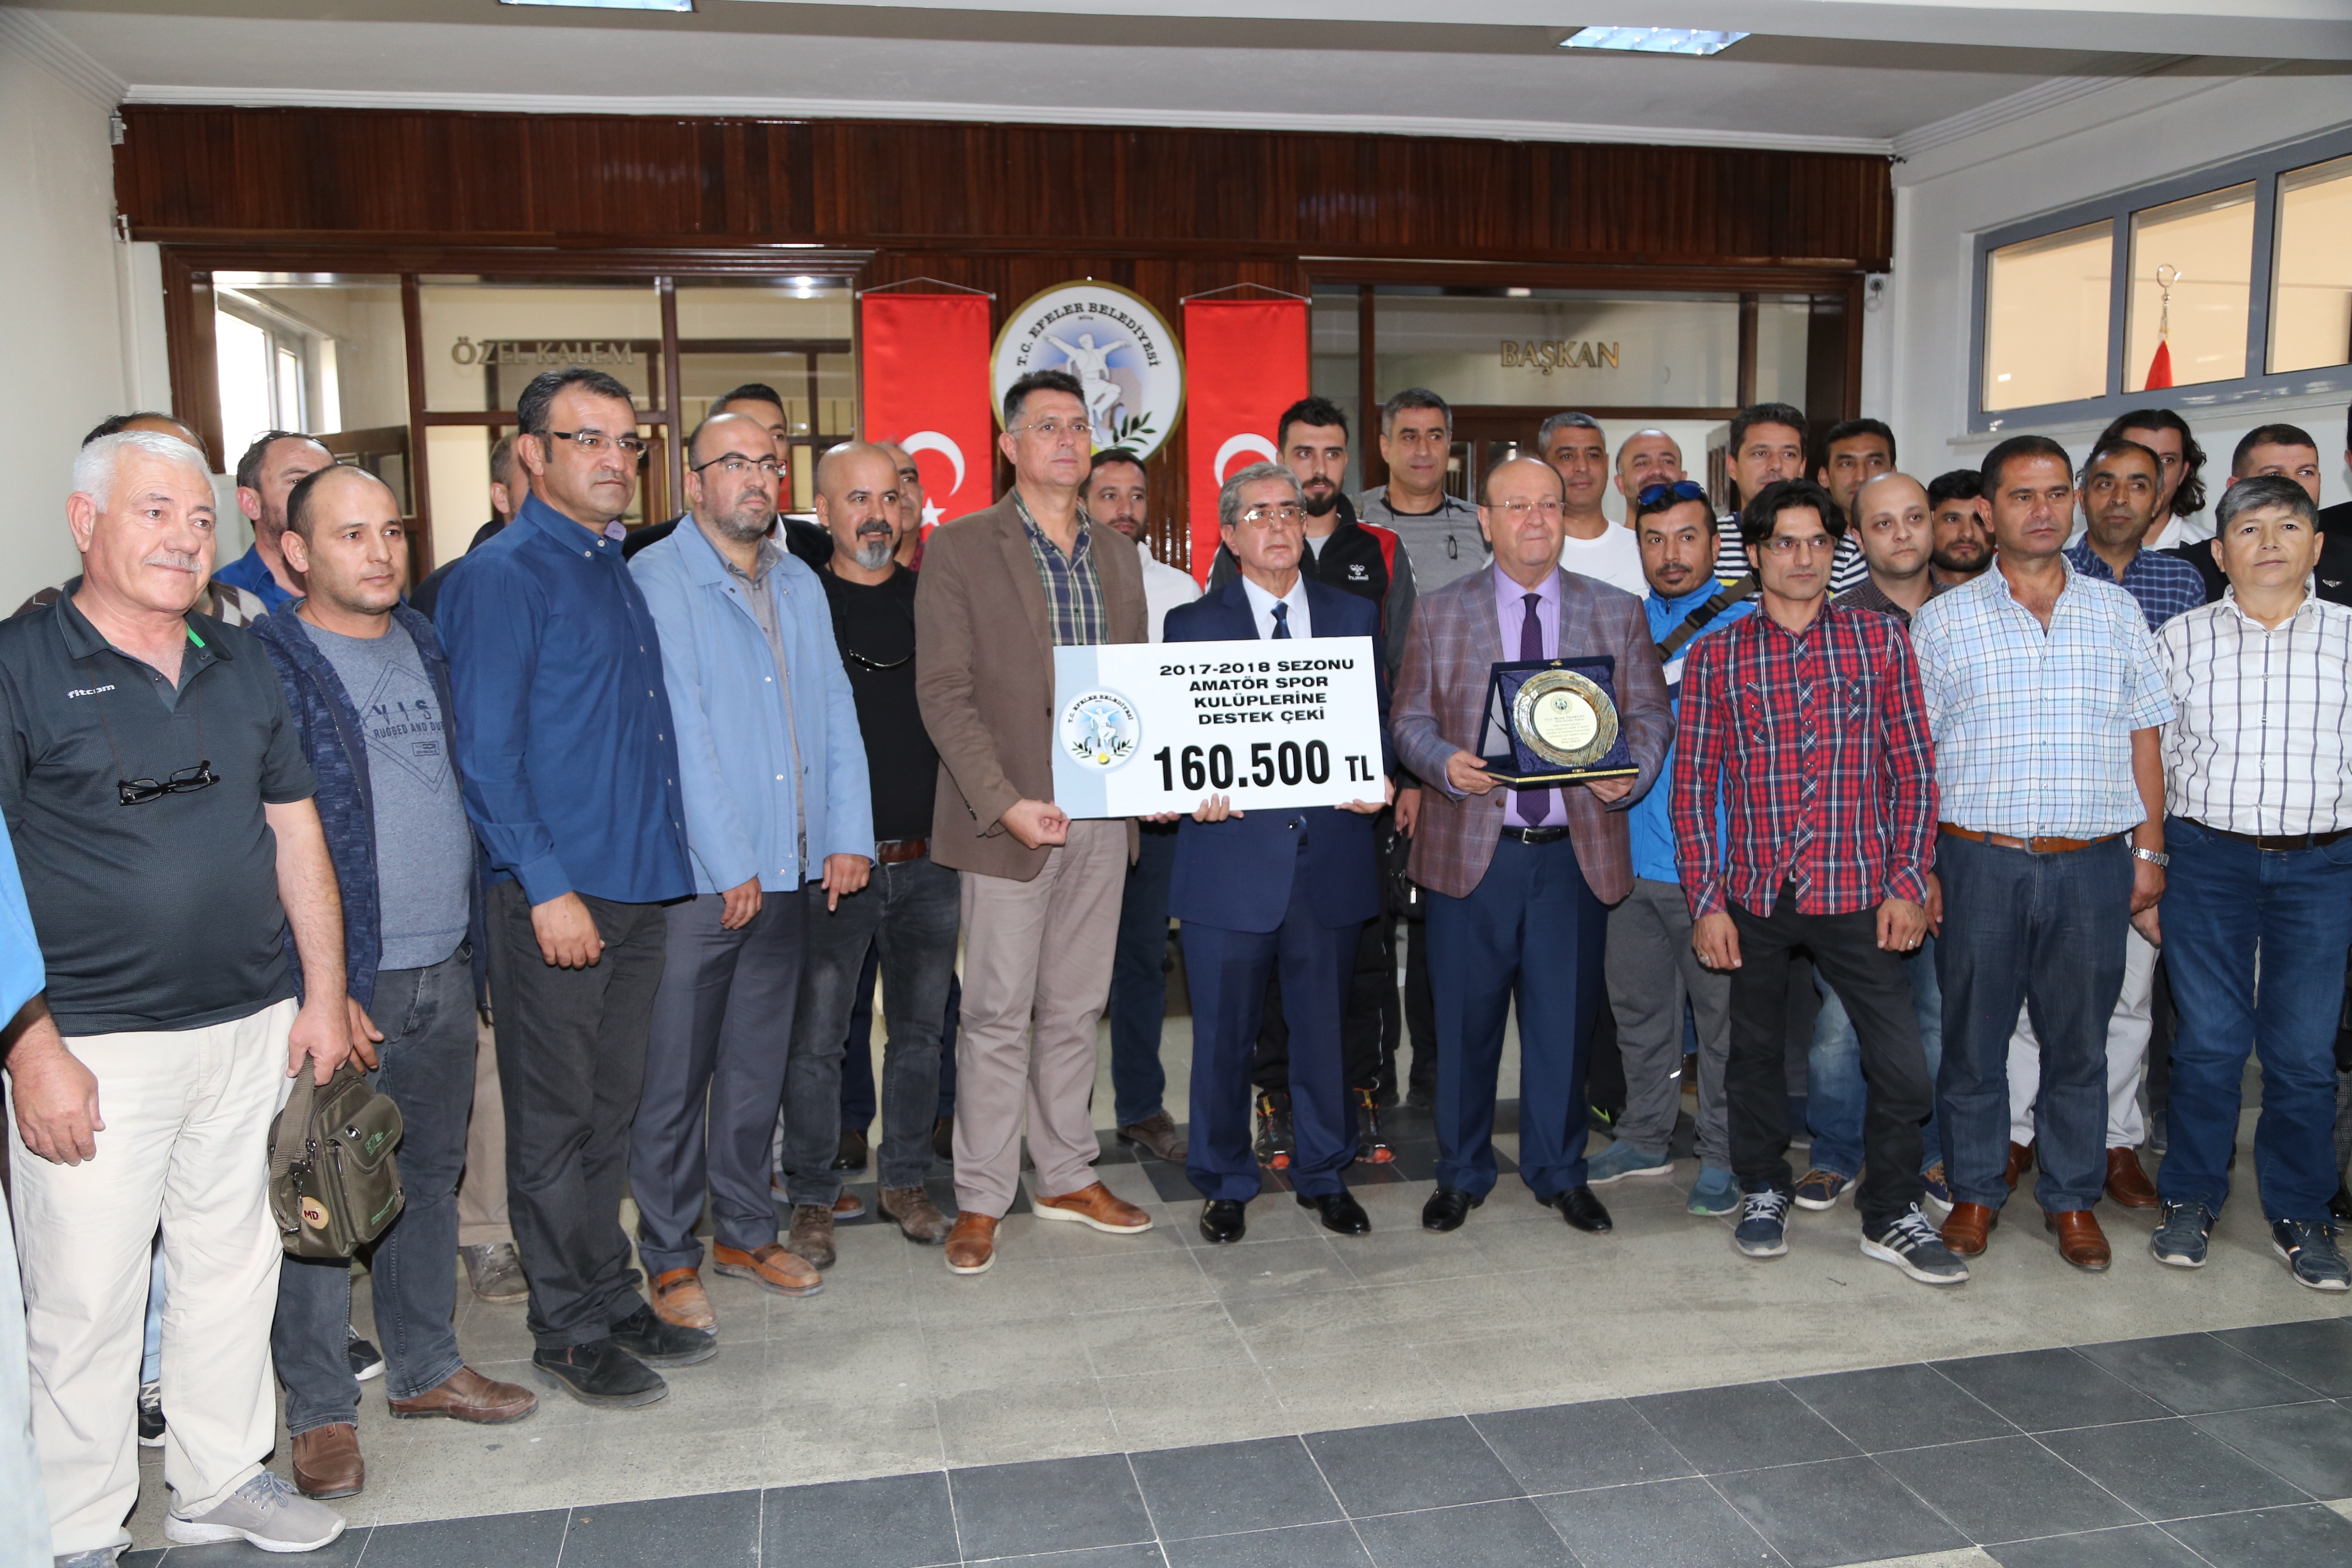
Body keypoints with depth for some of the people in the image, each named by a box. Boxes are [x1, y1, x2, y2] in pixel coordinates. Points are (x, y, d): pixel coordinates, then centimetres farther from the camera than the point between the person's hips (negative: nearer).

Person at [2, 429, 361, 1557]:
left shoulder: (240, 665, 10)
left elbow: (297, 834, 13)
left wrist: (324, 995, 9)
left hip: (252, 1034, 5)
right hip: (94, 1047, -5)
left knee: (235, 1267, 15)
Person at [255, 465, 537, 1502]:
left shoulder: (429, 645, 11)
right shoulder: (267, 665, -9)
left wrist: (472, 943, 13)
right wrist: (316, 987, -16)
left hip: (445, 972, 6)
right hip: (334, 981, -6)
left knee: (431, 1177, 16)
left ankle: (426, 1367, 31)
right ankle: (320, 1409, 18)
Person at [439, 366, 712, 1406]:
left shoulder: (618, 572, 16)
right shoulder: (502, 577, -8)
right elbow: (486, 751, -14)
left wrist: (671, 857, 15)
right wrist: (547, 886, -18)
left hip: (640, 888, 8)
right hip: (554, 895, -7)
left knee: (610, 1112, 16)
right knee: (555, 1120, 4)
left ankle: (612, 1302, 27)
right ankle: (569, 1332, 16)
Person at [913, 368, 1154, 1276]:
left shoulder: (1118, 556, 13)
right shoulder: (960, 550, -4)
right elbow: (943, 694, -9)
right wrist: (1005, 802, -17)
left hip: (1103, 817, 5)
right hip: (1011, 818, -5)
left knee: (1075, 1008, 14)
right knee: (996, 1014, 2)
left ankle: (1067, 1177, 27)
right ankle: (981, 1199, 14)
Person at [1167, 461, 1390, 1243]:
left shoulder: (1355, 616, 12)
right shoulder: (1193, 624, 6)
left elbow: (1379, 717, 11)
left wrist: (1376, 777, -9)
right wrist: (1199, 788, -17)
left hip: (1331, 855, 2)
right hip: (1231, 859, -2)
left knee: (1323, 1026, 11)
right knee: (1224, 1033, 6)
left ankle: (1324, 1176, 28)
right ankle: (1225, 1184, 23)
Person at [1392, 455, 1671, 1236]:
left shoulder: (1618, 614, 8)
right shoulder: (1440, 613, 6)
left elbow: (1652, 715, 7)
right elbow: (1411, 720, 4)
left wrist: (1630, 773, -13)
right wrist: (1447, 762, -17)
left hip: (1576, 850, 1)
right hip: (1471, 848, -1)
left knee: (1565, 1018, 9)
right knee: (1466, 1017, 7)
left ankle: (1559, 1172, 26)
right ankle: (1462, 1173, 24)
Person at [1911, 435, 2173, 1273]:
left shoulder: (2117, 613, 10)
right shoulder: (1943, 620, 3)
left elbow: (2143, 737, 11)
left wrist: (2149, 850, 5)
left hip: (2093, 863, 2)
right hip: (1979, 860, -1)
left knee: (2079, 1039, 9)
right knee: (1973, 1035, 6)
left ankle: (2072, 1197, 24)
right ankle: (1975, 1190, 22)